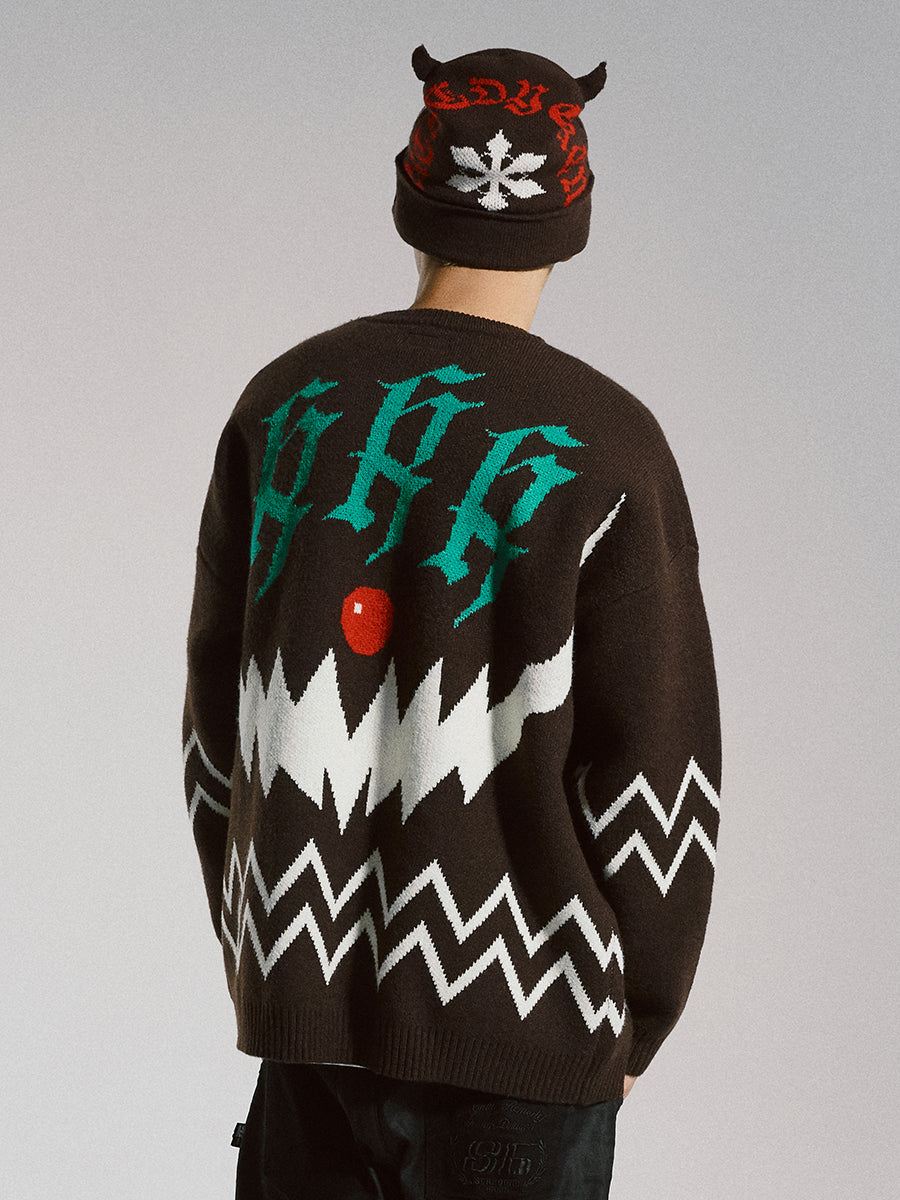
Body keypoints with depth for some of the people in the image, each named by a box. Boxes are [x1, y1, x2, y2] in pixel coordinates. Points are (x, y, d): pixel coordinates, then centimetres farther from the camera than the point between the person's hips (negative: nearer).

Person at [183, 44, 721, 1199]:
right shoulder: (604, 448, -11)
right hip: (521, 1019, -4)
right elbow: (657, 761, -10)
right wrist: (637, 1015, 5)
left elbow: (219, 712, 7)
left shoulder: (284, 404, 2)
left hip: (313, 997, 4)